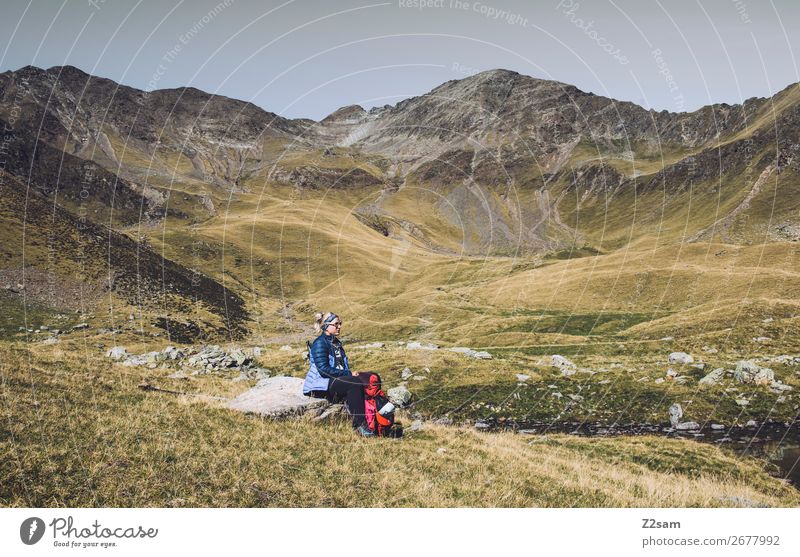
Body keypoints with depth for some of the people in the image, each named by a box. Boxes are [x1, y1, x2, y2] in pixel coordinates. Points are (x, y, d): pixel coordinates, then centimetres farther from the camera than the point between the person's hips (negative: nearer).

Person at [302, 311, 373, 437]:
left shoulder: (336, 343, 20)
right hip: (321, 386, -8)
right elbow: (323, 369, -19)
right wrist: (349, 374, -19)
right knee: (355, 384, -31)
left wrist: (351, 373, 0)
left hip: (337, 380, 8)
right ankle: (359, 425, -29)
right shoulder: (320, 343, -9)